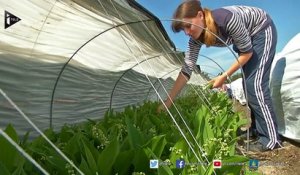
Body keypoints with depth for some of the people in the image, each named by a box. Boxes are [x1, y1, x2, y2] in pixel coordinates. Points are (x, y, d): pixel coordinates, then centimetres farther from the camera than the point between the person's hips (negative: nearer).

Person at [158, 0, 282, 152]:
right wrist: (168, 102, -22)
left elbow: (247, 52, -25)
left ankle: (271, 139, -6)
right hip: (246, 36, 6)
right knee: (248, 84, 6)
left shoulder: (226, 19, -39)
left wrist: (224, 76, -25)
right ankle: (258, 129, 21)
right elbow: (186, 70, -20)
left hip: (262, 30, -6)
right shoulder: (197, 38, -20)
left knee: (255, 85, -16)